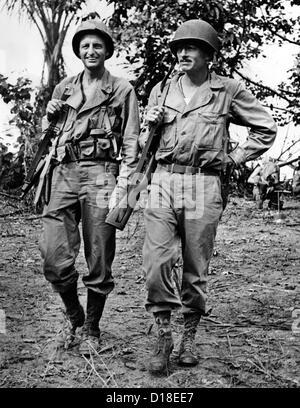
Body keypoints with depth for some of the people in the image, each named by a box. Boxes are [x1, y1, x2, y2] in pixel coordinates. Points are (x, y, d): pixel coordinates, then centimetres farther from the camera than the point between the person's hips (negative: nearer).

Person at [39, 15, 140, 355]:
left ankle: (92, 329, 19)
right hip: (65, 173, 4)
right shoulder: (64, 88, 18)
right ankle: (74, 317, 23)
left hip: (101, 174, -3)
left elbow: (130, 144, 0)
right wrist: (50, 116, 6)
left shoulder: (122, 90, 7)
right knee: (54, 259, -3)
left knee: (99, 262, 0)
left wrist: (121, 188, -9)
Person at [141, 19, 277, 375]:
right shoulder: (160, 91, 14)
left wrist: (236, 157, 6)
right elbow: (145, 145, 22)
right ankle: (163, 336, 5)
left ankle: (189, 337, 21)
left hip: (203, 185, -2)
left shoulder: (228, 91, 6)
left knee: (196, 269, 4)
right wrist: (150, 124, 2)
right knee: (155, 262, -10)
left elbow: (266, 128, 13)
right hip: (163, 181, 2)